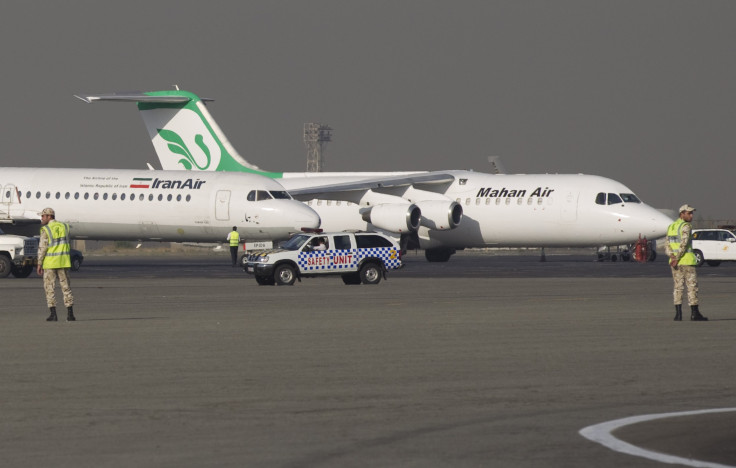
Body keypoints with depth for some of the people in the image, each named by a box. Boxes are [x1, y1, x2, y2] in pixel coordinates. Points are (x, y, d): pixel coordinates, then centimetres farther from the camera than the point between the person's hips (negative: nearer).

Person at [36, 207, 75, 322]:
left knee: (49, 288, 4)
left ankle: (53, 314, -1)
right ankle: (70, 314, 0)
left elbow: (42, 248, -12)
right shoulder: (64, 227, 7)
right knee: (66, 287, 7)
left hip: (50, 262, -4)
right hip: (63, 261, 4)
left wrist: (39, 264, -7)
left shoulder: (45, 230, -9)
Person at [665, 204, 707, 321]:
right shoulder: (686, 226, -11)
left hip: (674, 261, 7)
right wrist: (677, 259, -21)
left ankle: (678, 314, 3)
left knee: (678, 287, 9)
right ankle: (694, 314, -2)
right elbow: (684, 244, -21)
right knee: (692, 286, -1)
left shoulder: (671, 227, 14)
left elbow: (667, 246, 7)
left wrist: (672, 256, -7)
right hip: (686, 260, -7)